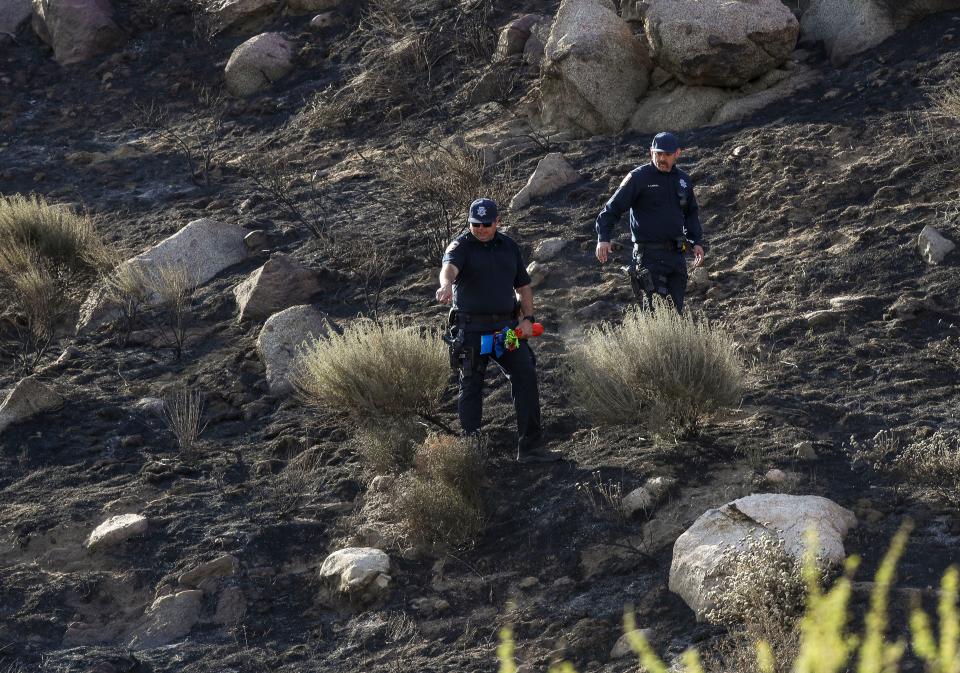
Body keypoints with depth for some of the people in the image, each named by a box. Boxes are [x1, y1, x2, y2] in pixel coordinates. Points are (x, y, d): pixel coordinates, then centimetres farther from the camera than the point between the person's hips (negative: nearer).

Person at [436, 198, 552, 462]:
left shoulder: (509, 247, 13)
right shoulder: (461, 246, -4)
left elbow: (523, 285, 20)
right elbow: (449, 266, -27)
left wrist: (527, 318, 6)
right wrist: (446, 284, -50)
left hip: (506, 326, 4)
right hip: (471, 328, -4)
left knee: (526, 374, -8)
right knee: (471, 386, -1)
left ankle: (530, 447, -4)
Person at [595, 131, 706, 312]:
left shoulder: (683, 180, 13)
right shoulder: (638, 178, -5)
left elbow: (691, 213, 27)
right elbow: (613, 207, -7)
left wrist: (697, 242, 16)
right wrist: (603, 238, -19)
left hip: (676, 255, 6)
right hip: (649, 255, -6)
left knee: (677, 309, 6)